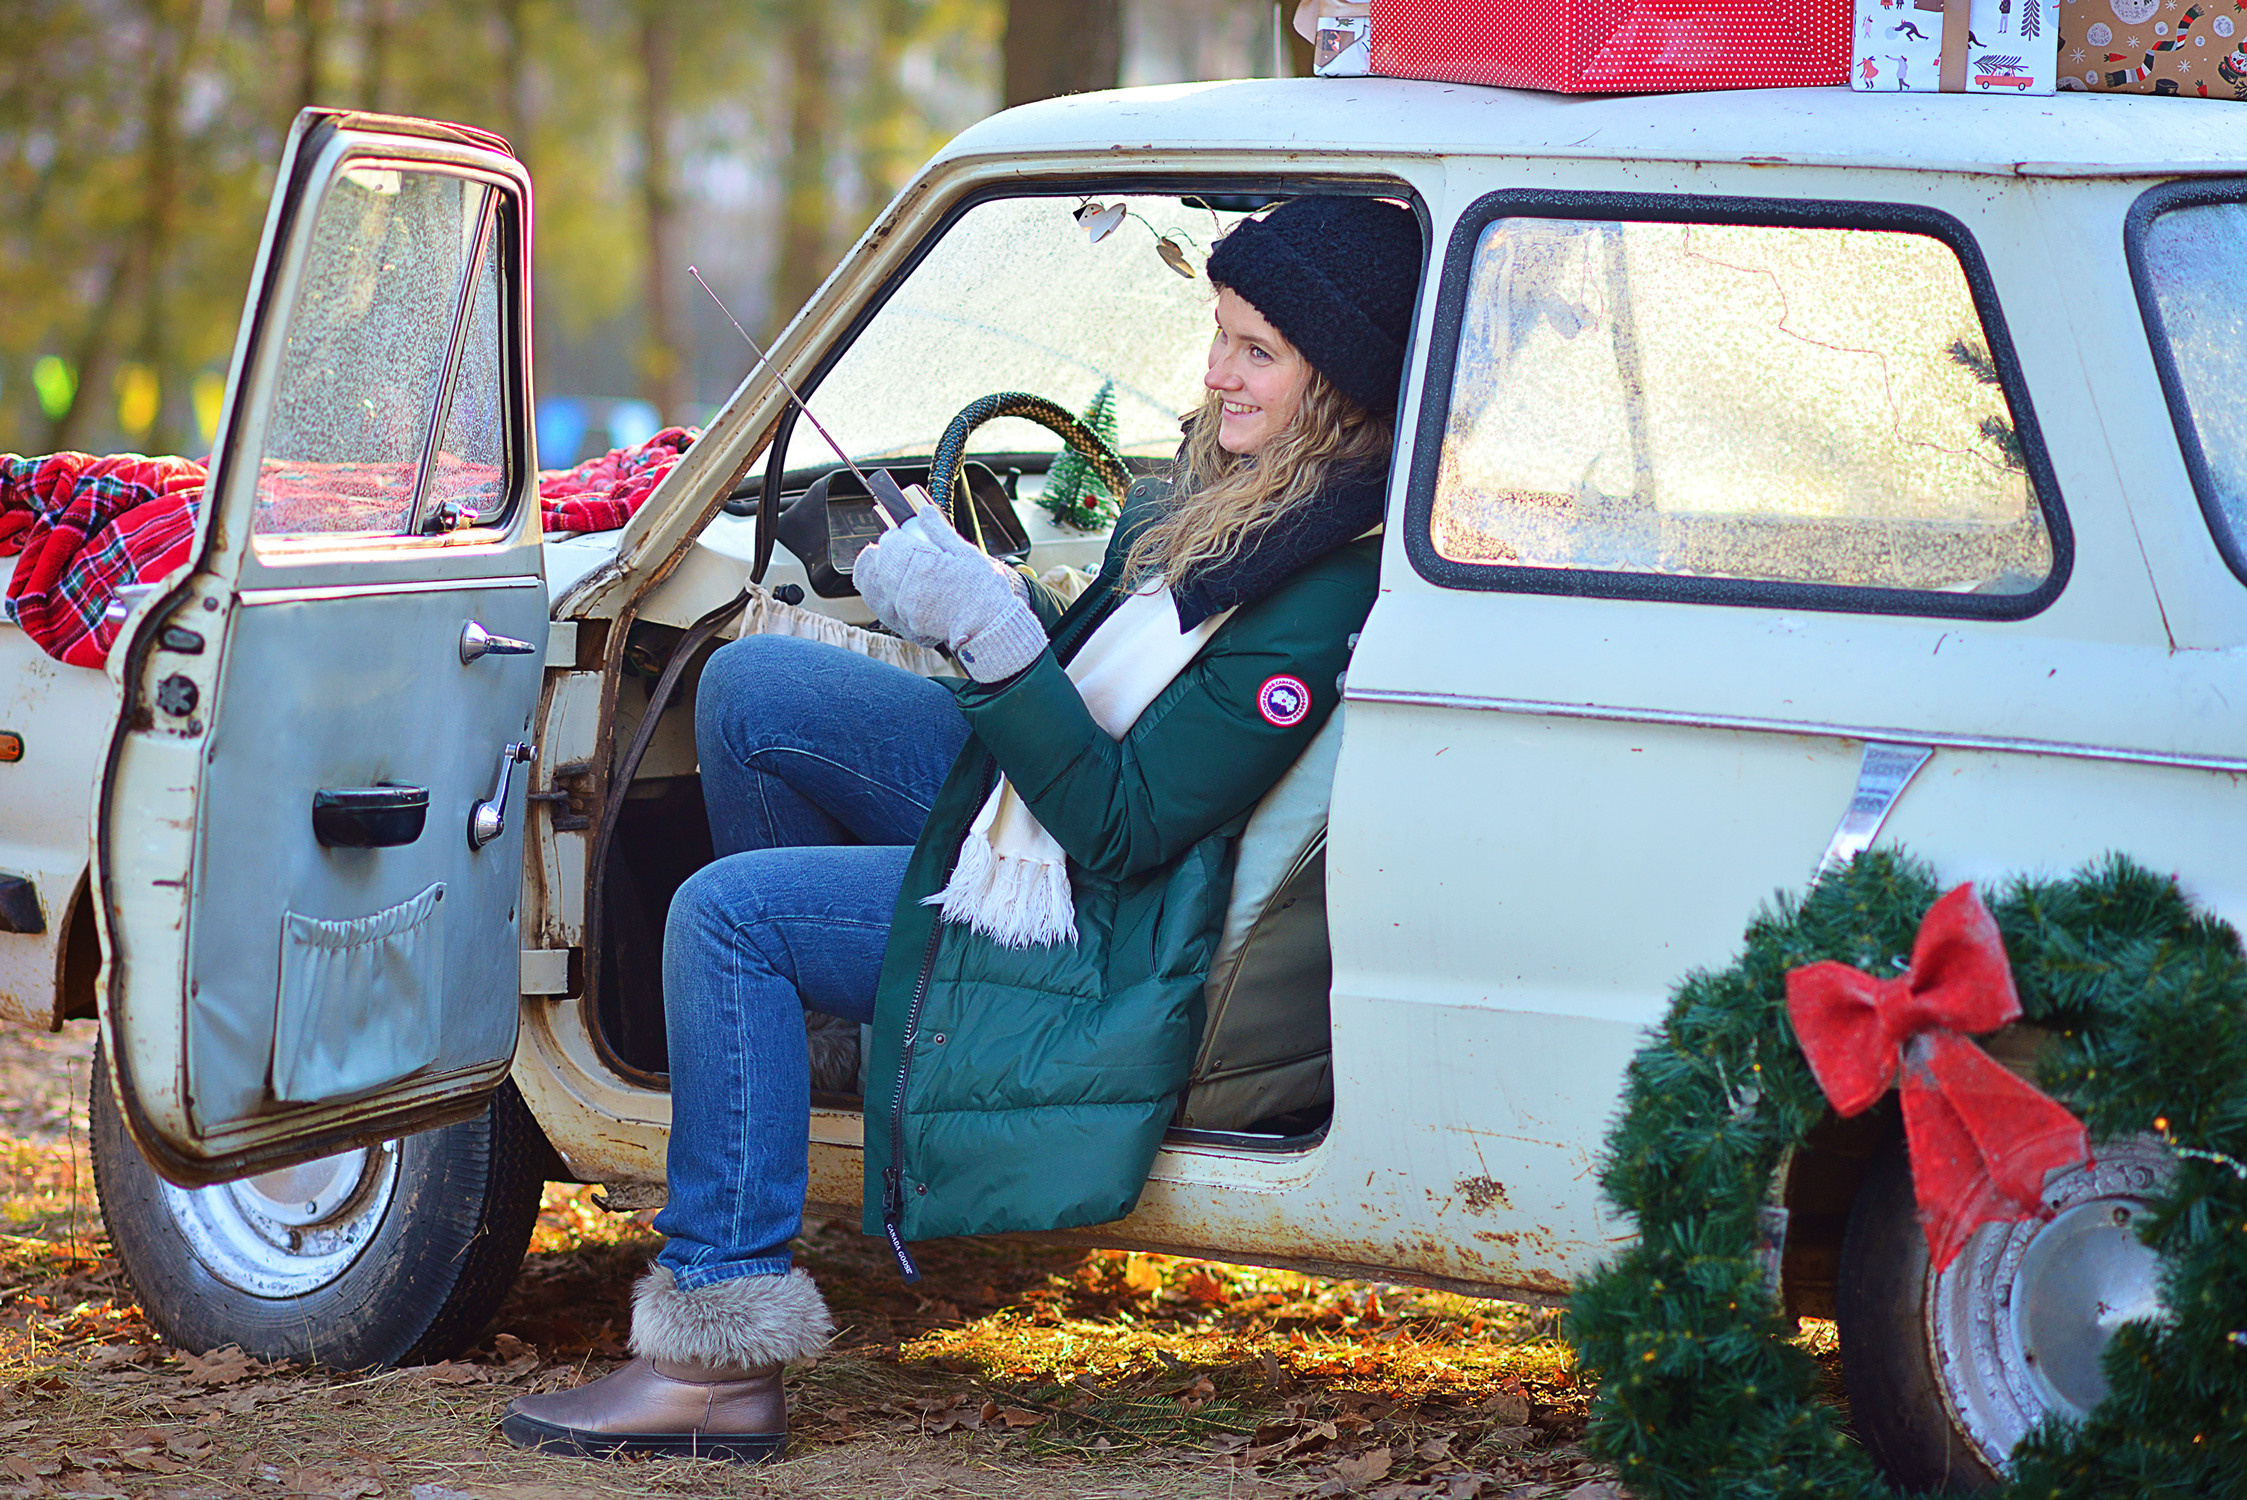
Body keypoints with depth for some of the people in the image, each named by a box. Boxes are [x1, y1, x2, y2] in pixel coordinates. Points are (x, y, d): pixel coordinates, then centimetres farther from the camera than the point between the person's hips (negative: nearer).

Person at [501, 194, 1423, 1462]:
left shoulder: (1323, 598, -28)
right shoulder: (1237, 485, 0)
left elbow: (1123, 823, -27)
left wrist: (997, 639, -29)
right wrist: (995, 604, -5)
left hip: (1106, 936, -10)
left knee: (725, 916, -15)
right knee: (752, 686, 2)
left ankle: (725, 1352, -12)